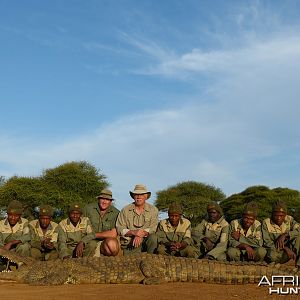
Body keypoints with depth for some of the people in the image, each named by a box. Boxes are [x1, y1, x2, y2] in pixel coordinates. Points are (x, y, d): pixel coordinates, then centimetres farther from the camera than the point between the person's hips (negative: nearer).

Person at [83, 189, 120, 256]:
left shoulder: (116, 213, -5)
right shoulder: (88, 208, -1)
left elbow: (113, 234, -12)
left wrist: (94, 235, -10)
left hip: (105, 242, 1)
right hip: (89, 242, 0)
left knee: (111, 242, -32)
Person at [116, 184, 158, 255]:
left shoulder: (153, 210, 5)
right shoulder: (125, 210, 6)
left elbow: (153, 228, -3)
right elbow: (119, 229, 1)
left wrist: (142, 233, -22)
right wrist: (133, 232, -17)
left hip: (146, 241, 1)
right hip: (128, 243, -1)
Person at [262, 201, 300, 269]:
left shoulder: (289, 220, 1)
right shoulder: (266, 223, -8)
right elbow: (267, 242, -13)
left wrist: (285, 235, -28)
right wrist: (285, 248, -24)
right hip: (275, 250, -3)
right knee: (272, 255, -39)